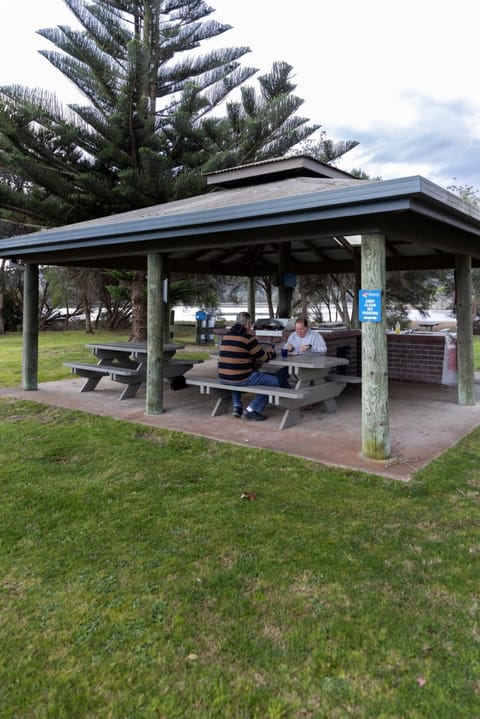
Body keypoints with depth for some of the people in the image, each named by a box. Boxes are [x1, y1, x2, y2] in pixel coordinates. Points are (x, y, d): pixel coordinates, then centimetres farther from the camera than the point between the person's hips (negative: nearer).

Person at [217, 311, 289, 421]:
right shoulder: (248, 337, -10)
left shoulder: (226, 335, 10)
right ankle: (251, 411, 4)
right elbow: (263, 358, -3)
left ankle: (237, 407, 29)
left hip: (223, 378, 7)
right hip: (241, 379, -7)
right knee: (274, 381, 3)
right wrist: (271, 352, 20)